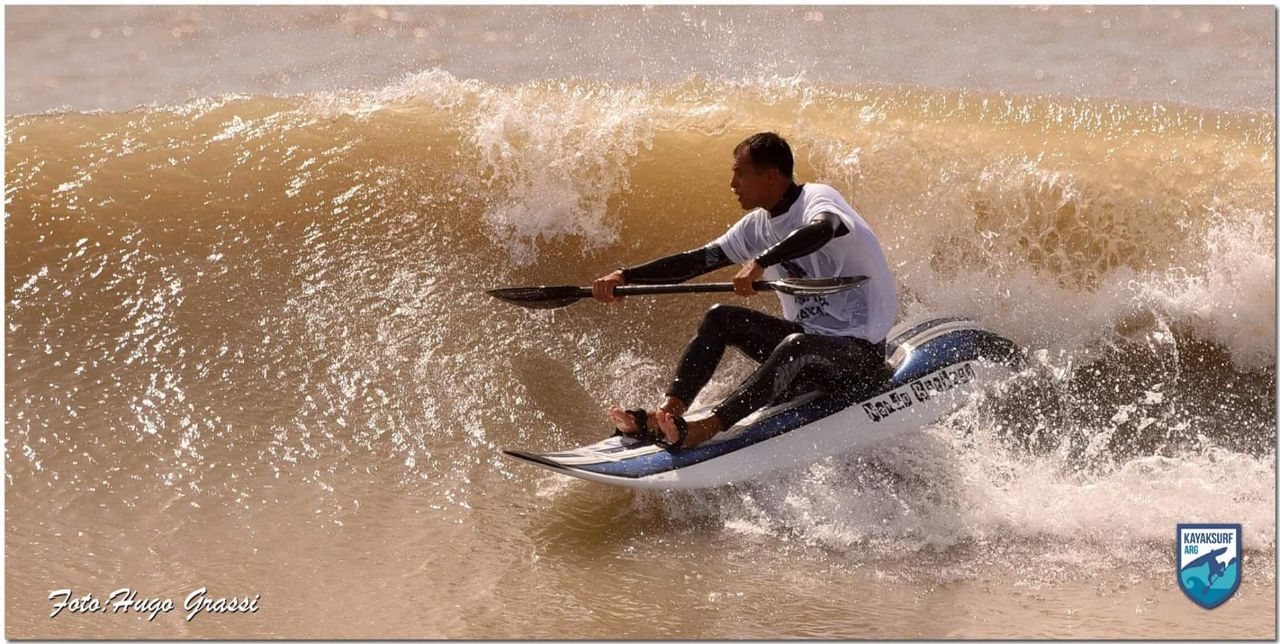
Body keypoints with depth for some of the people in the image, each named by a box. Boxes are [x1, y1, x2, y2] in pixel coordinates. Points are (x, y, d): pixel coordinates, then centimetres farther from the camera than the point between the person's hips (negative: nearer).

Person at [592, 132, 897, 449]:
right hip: (807, 339, 8)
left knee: (796, 346, -37)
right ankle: (667, 413, -20)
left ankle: (705, 428, -47)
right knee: (720, 318, -4)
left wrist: (760, 261, -50)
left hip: (861, 351, -8)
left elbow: (822, 230, -41)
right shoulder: (759, 224, 8)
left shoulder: (817, 198, -16)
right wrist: (625, 277, -4)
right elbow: (696, 261, 6)